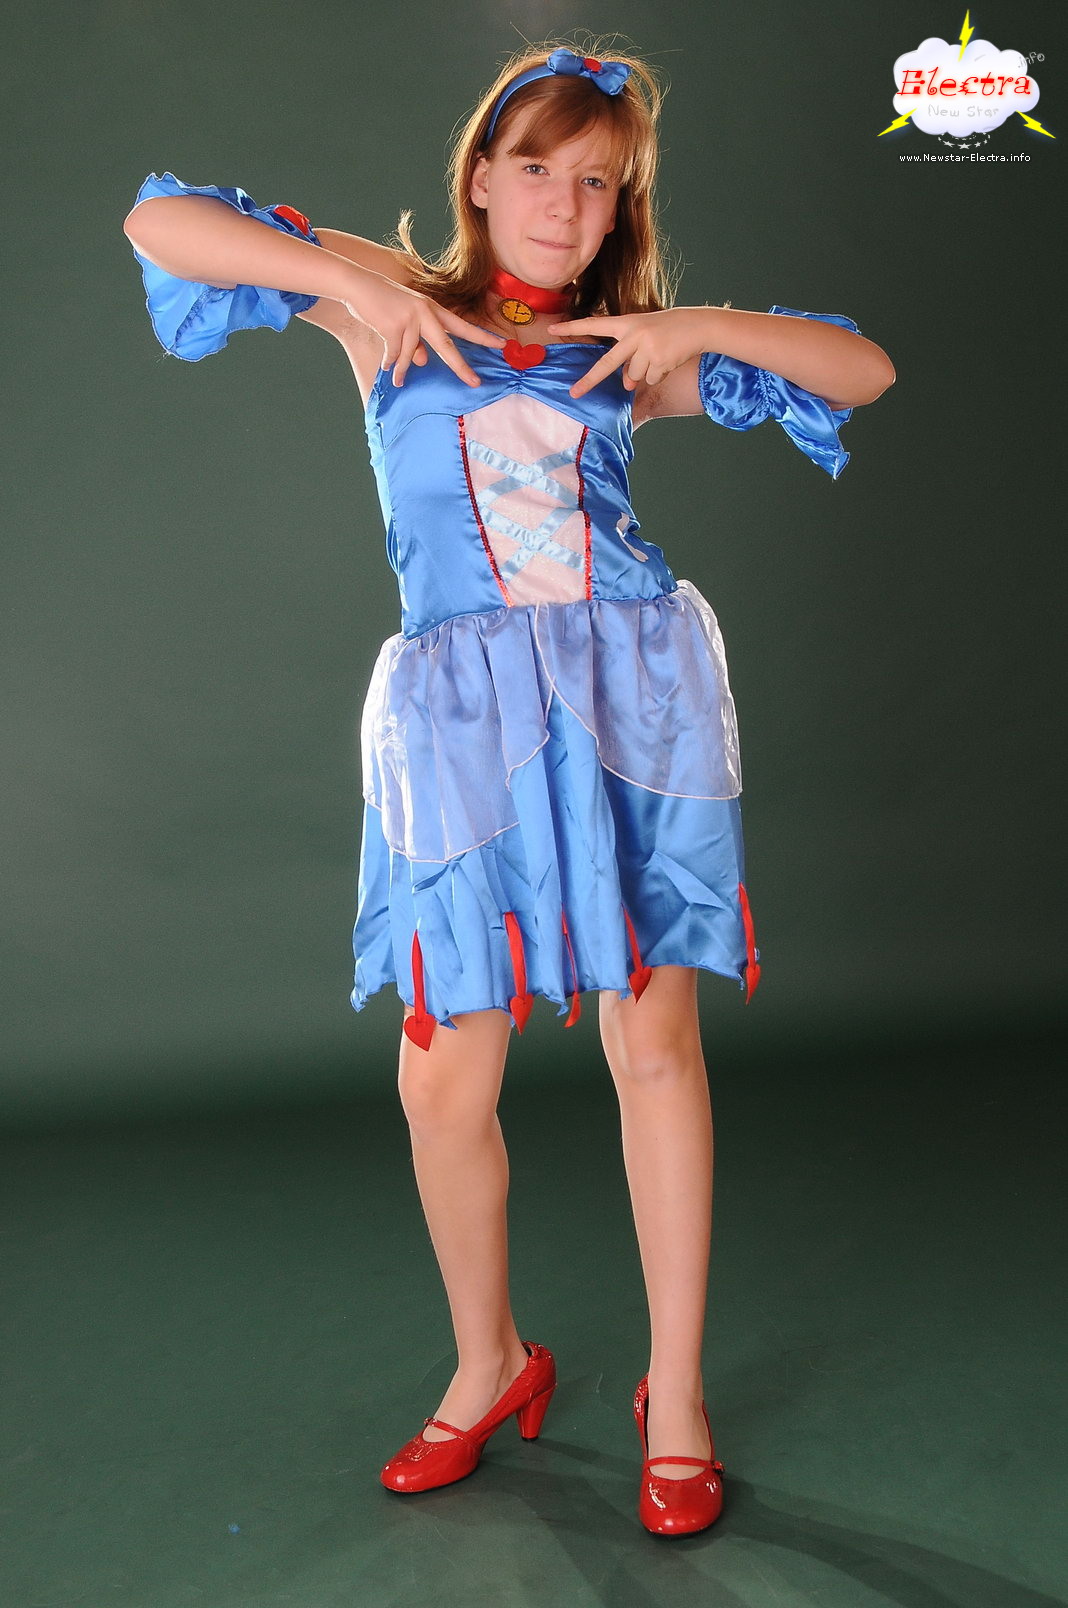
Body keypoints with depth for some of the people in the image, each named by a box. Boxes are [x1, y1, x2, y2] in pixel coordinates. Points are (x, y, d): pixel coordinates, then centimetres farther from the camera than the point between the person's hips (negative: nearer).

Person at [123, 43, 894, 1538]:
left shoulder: (633, 352, 15)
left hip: (637, 690, 1)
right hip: (467, 710, -1)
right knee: (445, 1082, 0)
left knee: (656, 1037, 2)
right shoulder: (396, 302, 12)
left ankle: (676, 1393, 20)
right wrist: (348, 280, -4)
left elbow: (865, 368, 17)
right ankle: (491, 1366, 28)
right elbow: (159, 220, 7)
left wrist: (697, 328, 4)